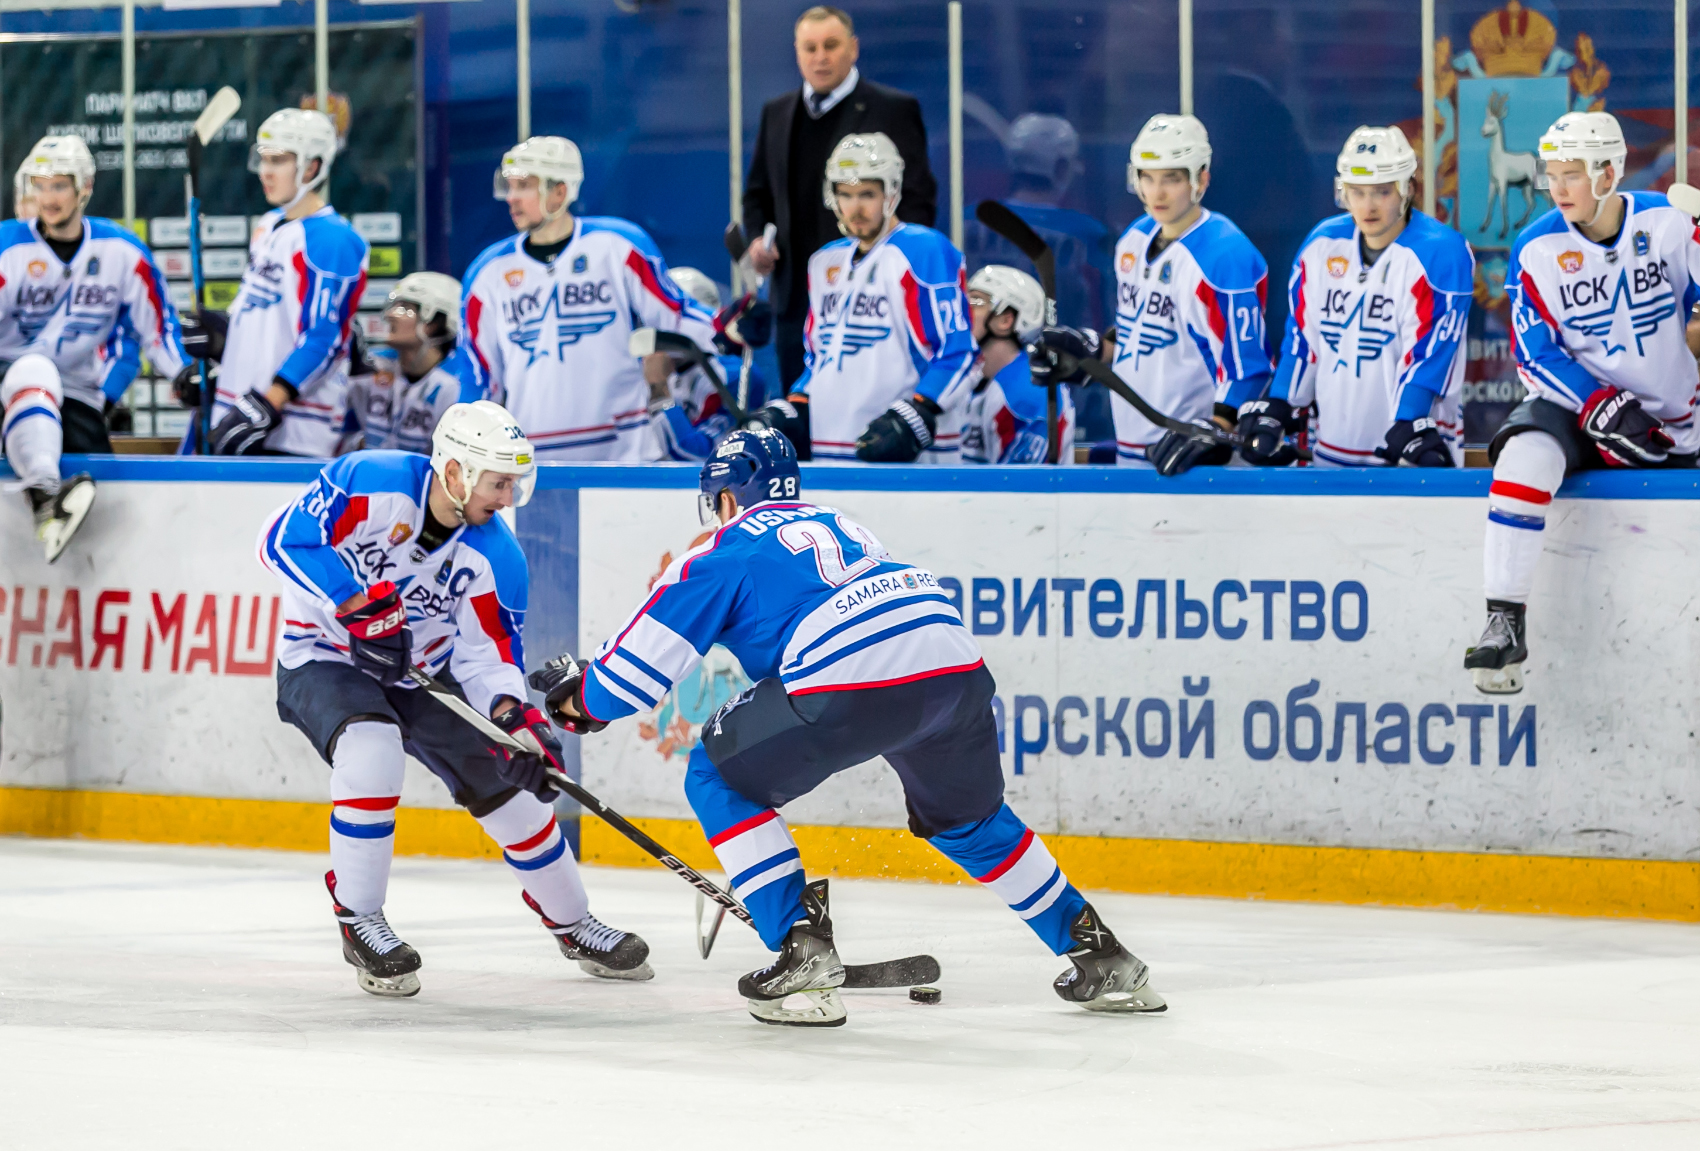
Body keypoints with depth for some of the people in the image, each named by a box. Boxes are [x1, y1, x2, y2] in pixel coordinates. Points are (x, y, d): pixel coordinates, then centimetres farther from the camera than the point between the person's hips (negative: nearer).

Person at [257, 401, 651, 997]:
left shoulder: (495, 557, -12)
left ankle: (570, 923, 28)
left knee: (513, 780, 4)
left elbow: (487, 654, -9)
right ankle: (358, 917, -19)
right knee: (372, 748, -35)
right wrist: (360, 605, -35)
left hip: (422, 673, 5)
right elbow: (284, 540, -28)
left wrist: (513, 715, -29)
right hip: (323, 658, -5)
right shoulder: (370, 482, -25)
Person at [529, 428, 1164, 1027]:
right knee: (967, 819, 32)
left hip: (851, 683, -7)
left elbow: (642, 662, 14)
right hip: (957, 665, 7)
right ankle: (1096, 950, 30)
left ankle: (802, 945, 1)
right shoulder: (839, 525, 35)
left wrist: (580, 699, 34)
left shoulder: (725, 551, 15)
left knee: (719, 780, 13)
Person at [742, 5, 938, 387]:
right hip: (796, 295, 5)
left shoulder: (894, 110, 1)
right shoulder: (776, 113, 17)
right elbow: (758, 193, 24)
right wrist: (756, 238, 3)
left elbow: (919, 198, -2)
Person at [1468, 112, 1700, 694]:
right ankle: (1504, 623, -32)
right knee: (1527, 455, -32)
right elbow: (1536, 356, -8)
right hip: (1574, 407, -2)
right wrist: (1601, 408, -21)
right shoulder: (1537, 249, -5)